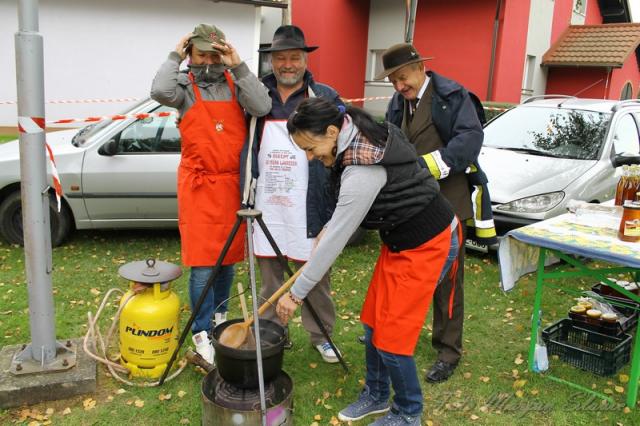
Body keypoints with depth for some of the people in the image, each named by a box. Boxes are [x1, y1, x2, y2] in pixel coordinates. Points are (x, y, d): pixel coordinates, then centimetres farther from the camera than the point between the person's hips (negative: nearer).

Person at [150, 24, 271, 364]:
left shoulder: (235, 83, 6)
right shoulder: (185, 86, 0)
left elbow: (262, 107, -12)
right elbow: (160, 91, -22)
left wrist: (238, 66, -14)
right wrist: (175, 56, -11)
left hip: (234, 184, 3)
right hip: (199, 186, -3)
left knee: (228, 256, 14)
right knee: (202, 262, -3)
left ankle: (220, 315, 33)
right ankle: (201, 332, 6)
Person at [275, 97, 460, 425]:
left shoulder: (363, 170, -30)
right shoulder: (359, 138, -3)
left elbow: (336, 239, -26)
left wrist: (296, 293, -18)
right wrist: (331, 224, -1)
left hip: (427, 245, -9)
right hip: (400, 240, 9)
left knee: (391, 333, -2)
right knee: (373, 321, 14)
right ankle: (376, 396, 35)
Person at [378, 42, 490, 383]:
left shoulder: (451, 95, -8)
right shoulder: (397, 103, 13)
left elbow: (470, 138, -20)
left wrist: (428, 165, -28)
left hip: (446, 202, -6)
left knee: (446, 278, 2)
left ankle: (449, 352, 14)